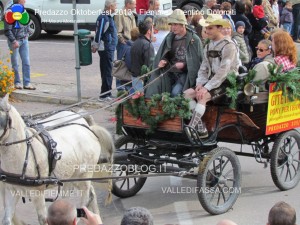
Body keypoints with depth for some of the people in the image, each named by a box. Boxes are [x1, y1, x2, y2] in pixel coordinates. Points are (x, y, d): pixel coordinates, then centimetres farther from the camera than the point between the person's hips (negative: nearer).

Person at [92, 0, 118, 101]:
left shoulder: (108, 17, 14)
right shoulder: (104, 18, -18)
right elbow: (99, 33, -19)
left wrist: (95, 45, 21)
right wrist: (95, 45, -13)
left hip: (109, 48, 10)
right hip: (106, 49, -10)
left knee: (106, 72, 15)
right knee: (107, 72, -6)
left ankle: (106, 93, 22)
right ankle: (104, 95, -2)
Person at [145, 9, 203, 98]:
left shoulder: (194, 39, -8)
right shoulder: (169, 38, 8)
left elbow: (198, 61, -6)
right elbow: (163, 56, 18)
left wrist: (184, 65, -16)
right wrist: (162, 61, -4)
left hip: (185, 73, -5)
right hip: (170, 72, 5)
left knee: (176, 92, -27)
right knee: (156, 84, -18)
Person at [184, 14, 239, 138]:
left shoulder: (228, 46, -11)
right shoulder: (208, 46, 15)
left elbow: (223, 71, -19)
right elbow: (203, 68, 13)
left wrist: (207, 88, -22)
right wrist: (200, 84, -7)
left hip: (226, 83, -8)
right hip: (211, 81, 8)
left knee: (203, 97, -30)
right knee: (187, 94, -11)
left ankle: (191, 128, -32)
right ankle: (200, 128, -16)